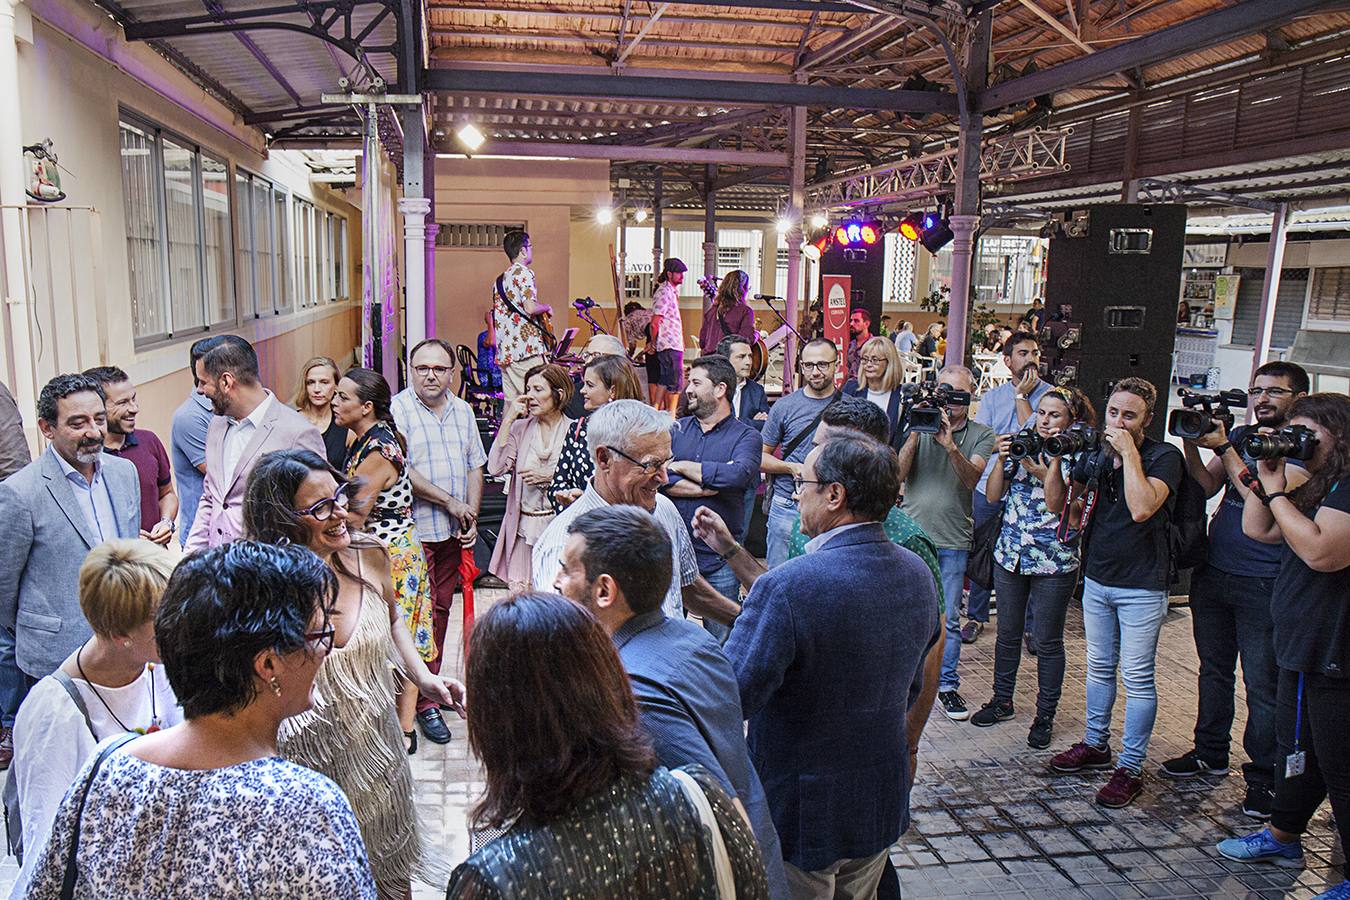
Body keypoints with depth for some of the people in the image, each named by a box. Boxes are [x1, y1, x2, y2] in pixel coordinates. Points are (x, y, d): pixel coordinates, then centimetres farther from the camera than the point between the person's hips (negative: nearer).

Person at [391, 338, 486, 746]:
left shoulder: (462, 411, 12)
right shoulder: (397, 409, -8)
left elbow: (474, 467, 15)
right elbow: (400, 470, -16)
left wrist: (472, 517, 3)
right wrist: (450, 502, -12)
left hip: (454, 530, 6)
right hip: (413, 529, -6)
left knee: (441, 607, 14)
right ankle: (424, 702, 2)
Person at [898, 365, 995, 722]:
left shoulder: (981, 435, 4)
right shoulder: (920, 426, 4)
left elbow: (972, 479, -12)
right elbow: (898, 474, -6)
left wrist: (951, 446, -27)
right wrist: (915, 435, -17)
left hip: (953, 540, 0)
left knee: (948, 619, 5)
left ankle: (948, 685, 18)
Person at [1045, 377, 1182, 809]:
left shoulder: (1165, 456, -12)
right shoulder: (1095, 454, 4)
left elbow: (1141, 508, -28)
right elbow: (1056, 504, 5)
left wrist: (1129, 452, -23)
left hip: (1141, 587, -6)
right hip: (1096, 579, 6)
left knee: (1137, 677, 1)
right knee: (1099, 668, 18)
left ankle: (1130, 768, 10)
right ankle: (1095, 744, 33)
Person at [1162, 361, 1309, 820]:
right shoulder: (1239, 435, 11)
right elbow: (1206, 486, 2)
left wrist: (1224, 449, -18)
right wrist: (1191, 444, -12)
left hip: (1263, 585, -6)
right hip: (1213, 572, 6)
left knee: (1262, 684, 1)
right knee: (1214, 669, 17)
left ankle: (1264, 777, 14)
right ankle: (1210, 753, 32)